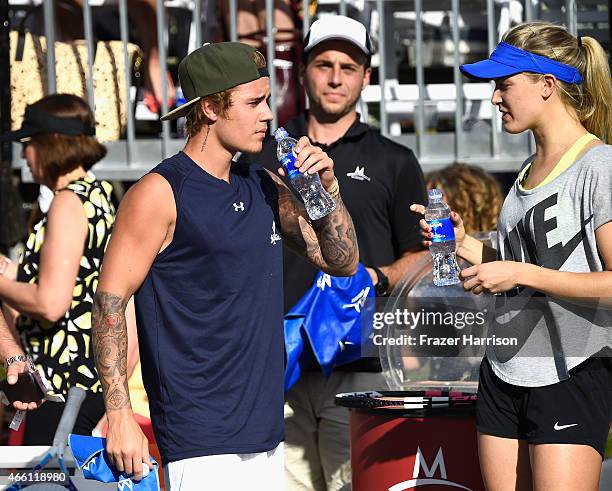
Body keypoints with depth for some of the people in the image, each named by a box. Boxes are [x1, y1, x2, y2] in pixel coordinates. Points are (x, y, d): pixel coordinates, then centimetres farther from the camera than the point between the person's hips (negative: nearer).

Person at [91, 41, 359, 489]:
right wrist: (119, 417, -15)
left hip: (265, 433, 7)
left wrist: (327, 189, 2)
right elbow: (109, 302, -9)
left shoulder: (264, 187, 13)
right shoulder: (160, 193, -8)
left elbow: (343, 262, 19)